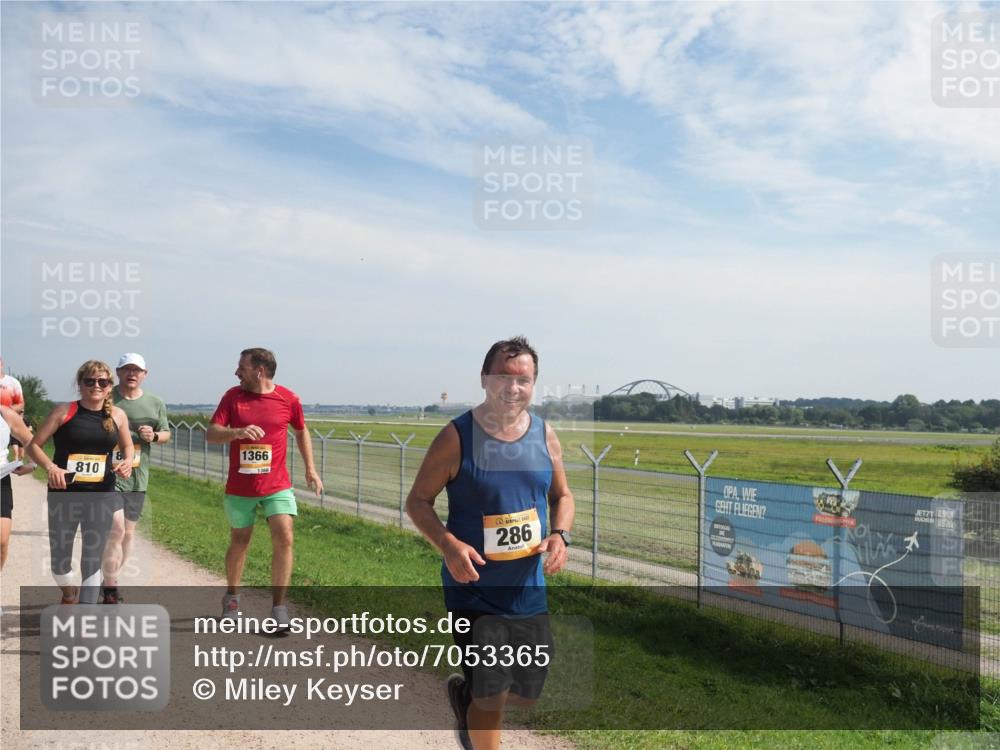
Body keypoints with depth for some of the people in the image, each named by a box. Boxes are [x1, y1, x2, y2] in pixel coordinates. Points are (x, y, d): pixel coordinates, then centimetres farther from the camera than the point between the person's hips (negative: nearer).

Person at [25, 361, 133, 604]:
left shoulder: (117, 416, 3)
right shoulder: (64, 412, -4)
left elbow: (127, 446, 18)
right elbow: (33, 445, -2)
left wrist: (127, 462, -4)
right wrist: (51, 467, -20)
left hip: (101, 497, 1)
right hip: (63, 495, -1)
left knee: (93, 561, 1)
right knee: (59, 561, 11)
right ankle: (69, 596, 44)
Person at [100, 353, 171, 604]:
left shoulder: (155, 403, 7)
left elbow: (166, 433, 15)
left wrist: (154, 436, -6)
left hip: (137, 477, 5)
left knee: (128, 532, 13)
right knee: (116, 529, -14)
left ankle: (110, 581, 30)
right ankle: (110, 592, -6)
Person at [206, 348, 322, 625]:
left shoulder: (288, 399, -4)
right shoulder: (233, 396, -2)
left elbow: (301, 431, 12)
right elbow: (212, 433, -7)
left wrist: (310, 468, 10)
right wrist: (238, 432, -28)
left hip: (277, 486, -1)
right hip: (239, 488, 1)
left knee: (284, 539, -14)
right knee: (239, 542, 15)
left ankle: (278, 606, -4)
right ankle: (232, 597, 37)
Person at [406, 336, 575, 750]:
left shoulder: (545, 435, 0)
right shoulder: (457, 437, -13)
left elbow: (562, 496, 12)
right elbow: (418, 501, -7)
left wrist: (560, 535, -8)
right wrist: (448, 544, -24)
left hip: (529, 588, 5)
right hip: (473, 588, -5)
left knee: (527, 693, 16)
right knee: (491, 697, -3)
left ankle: (463, 694, 47)